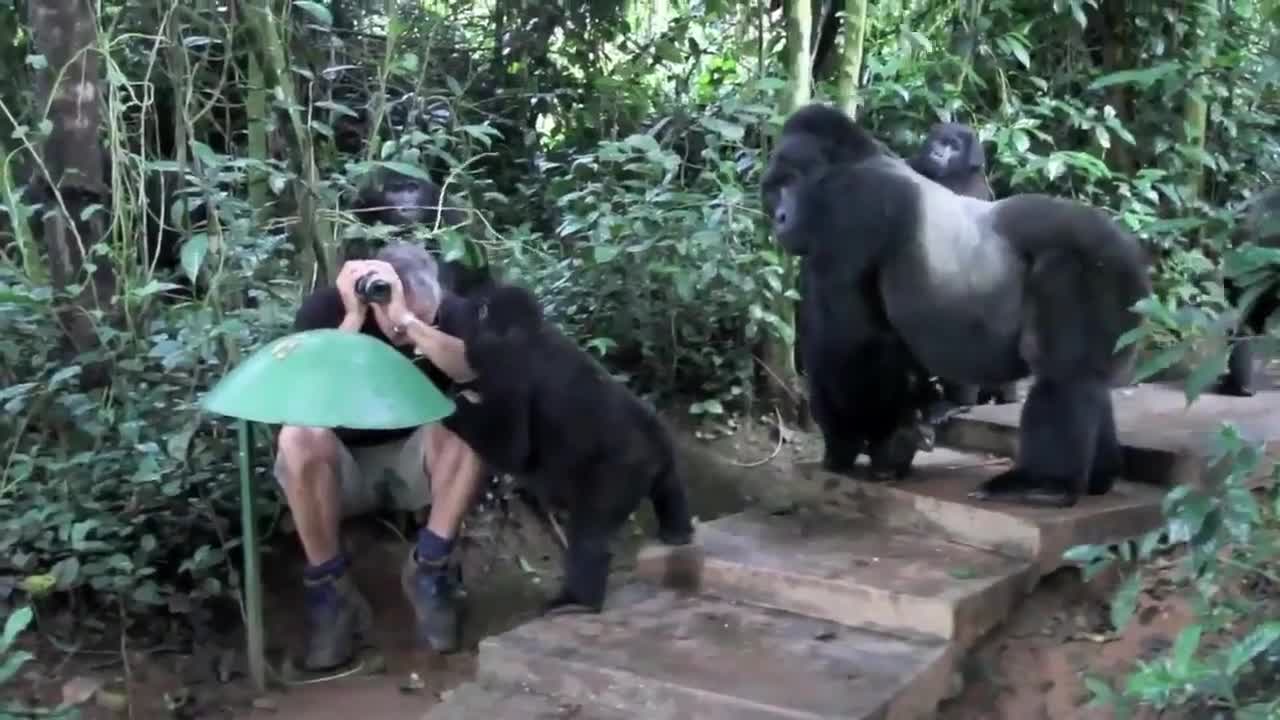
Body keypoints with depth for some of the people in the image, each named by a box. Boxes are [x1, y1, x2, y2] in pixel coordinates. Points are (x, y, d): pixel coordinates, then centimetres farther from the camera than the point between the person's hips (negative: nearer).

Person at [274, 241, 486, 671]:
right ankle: (330, 589, -20)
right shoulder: (325, 307, -16)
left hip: (413, 460, 1)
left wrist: (406, 319, -44)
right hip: (342, 467, -1)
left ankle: (429, 569, -16)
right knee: (297, 439, -34)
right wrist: (353, 317, -36)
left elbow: (476, 370, -33)